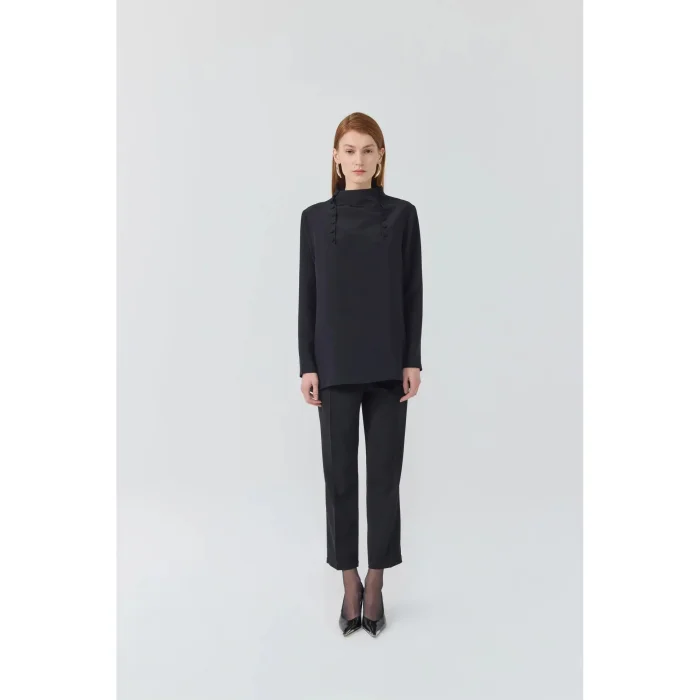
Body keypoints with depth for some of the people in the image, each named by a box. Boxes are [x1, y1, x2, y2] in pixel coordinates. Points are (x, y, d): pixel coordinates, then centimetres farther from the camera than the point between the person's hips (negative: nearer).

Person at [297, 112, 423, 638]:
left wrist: (413, 360, -5)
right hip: (336, 363, 1)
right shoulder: (316, 218, 5)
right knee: (340, 471, 5)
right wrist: (307, 365, -2)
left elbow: (413, 291, 2)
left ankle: (376, 585, 22)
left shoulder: (402, 214, 4)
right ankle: (351, 583, 23)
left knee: (385, 471, 5)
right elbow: (308, 294, 3)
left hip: (388, 362, 0)